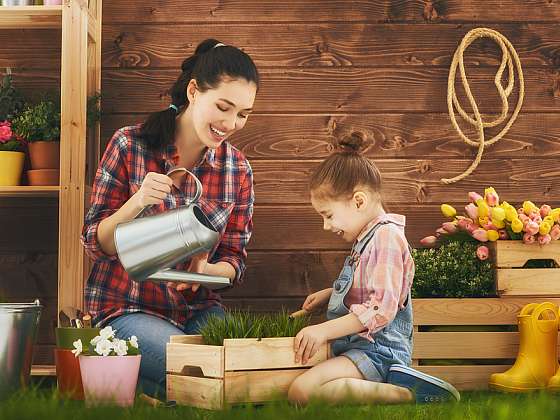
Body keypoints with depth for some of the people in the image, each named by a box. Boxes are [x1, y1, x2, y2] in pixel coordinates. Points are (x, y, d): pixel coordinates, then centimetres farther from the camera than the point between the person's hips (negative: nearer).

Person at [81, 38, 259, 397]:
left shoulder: (238, 169, 1)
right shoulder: (130, 146, -9)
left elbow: (234, 258, 5)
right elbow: (96, 244, -6)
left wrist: (206, 270, -20)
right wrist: (137, 202, -26)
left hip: (197, 309, 5)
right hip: (126, 309, -4)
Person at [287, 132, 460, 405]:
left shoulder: (385, 237, -14)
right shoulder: (367, 237, 19)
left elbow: (381, 309, -22)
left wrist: (324, 330, -22)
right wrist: (329, 294, 24)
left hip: (377, 350, -12)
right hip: (359, 345, 12)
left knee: (301, 391, -29)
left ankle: (406, 395, -26)